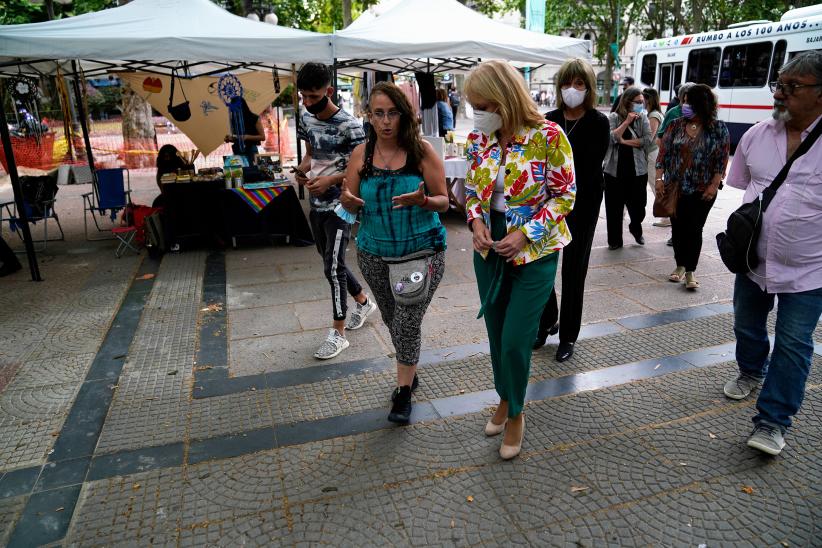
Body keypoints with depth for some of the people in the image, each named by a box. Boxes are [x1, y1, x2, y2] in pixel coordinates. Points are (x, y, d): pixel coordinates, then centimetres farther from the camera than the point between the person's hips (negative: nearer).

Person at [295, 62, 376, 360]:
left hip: (340, 205, -8)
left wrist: (330, 180, -25)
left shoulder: (348, 125, -17)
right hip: (317, 204, 8)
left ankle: (338, 333, 6)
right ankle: (363, 302, 40)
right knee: (331, 262, 17)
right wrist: (302, 169, -4)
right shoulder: (306, 117, 6)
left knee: (333, 266, -8)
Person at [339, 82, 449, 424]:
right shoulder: (361, 153, -1)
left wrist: (422, 201, -28)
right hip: (375, 254, 4)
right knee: (393, 319, 17)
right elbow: (351, 205, 4)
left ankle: (404, 392, 15)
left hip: (422, 251, -3)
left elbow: (443, 202, -6)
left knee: (408, 322, -4)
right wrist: (348, 200, -19)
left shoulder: (422, 151, -9)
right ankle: (409, 374, 40)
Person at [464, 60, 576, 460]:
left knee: (515, 340, -3)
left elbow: (565, 195, -9)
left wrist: (525, 234, -18)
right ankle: (505, 399, 40)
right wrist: (476, 222, -9)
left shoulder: (548, 136, -14)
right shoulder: (477, 140, 0)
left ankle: (516, 413, 24)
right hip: (489, 251, 5)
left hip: (534, 253, -4)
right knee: (496, 335, 14)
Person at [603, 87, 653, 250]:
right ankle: (615, 240, 17)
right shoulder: (614, 117, 0)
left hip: (637, 170, 2)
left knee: (638, 205, 8)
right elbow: (611, 138, -14)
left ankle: (635, 228, 40)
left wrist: (625, 141, -12)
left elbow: (648, 140, -7)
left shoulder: (643, 118, 5)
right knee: (614, 206, 3)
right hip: (615, 169, -1)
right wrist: (627, 121, -16)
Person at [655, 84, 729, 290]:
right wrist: (659, 177, -4)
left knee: (694, 229, -2)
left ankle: (690, 271, 6)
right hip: (675, 187, 3)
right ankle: (680, 265, 24)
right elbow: (664, 152, 3)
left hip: (702, 190, -3)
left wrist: (714, 184, -10)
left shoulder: (718, 128, -3)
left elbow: (722, 159, -3)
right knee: (677, 227, 9)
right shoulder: (676, 125, 3)